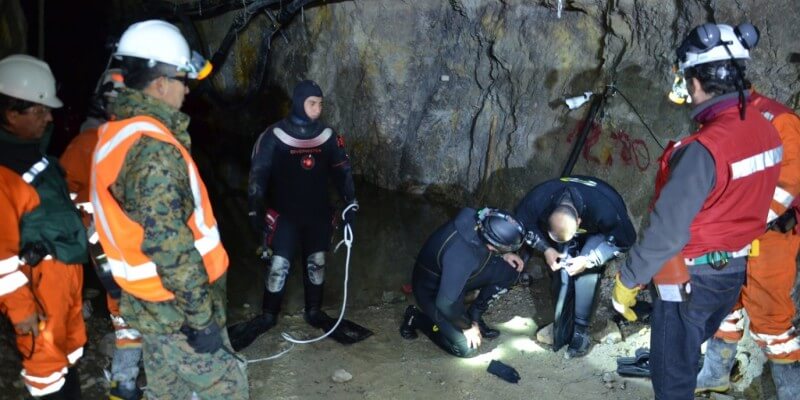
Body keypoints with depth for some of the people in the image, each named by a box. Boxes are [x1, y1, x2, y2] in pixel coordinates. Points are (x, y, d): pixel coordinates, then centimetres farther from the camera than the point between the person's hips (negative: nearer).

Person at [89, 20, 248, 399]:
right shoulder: (151, 148, -26)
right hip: (176, 309, -9)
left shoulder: (117, 134, 5)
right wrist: (201, 317, -20)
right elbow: (169, 244, -27)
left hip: (150, 303, 9)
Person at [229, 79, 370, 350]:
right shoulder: (274, 136, -9)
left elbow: (341, 170, 8)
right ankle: (268, 316, 16)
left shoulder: (327, 135, 1)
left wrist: (350, 202, 1)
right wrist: (256, 210, -10)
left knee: (316, 263, 11)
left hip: (318, 213, 4)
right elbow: (258, 174, -6)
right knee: (278, 266, -2)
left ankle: (314, 312, 28)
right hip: (284, 214, -3)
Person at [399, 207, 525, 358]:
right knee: (467, 349, -7)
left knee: (510, 270, -5)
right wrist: (467, 327, -16)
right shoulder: (461, 257, -43)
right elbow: (445, 304, -33)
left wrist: (504, 254, -8)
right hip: (432, 290, -7)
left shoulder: (479, 219, -21)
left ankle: (474, 315, 12)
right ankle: (416, 318, 10)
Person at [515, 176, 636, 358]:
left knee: (586, 271, -26)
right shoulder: (538, 199, -35)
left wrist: (589, 260, -33)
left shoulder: (605, 208, -42)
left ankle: (580, 329, -14)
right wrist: (546, 249, -27)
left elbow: (625, 240, -24)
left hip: (597, 233, -3)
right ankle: (562, 324, -4)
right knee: (561, 267, -19)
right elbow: (523, 225, -14)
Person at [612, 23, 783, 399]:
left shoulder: (703, 149, -30)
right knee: (687, 350, 28)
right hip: (734, 271, 8)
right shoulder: (766, 132, -4)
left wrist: (627, 280, -14)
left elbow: (667, 230, -25)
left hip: (692, 278, -8)